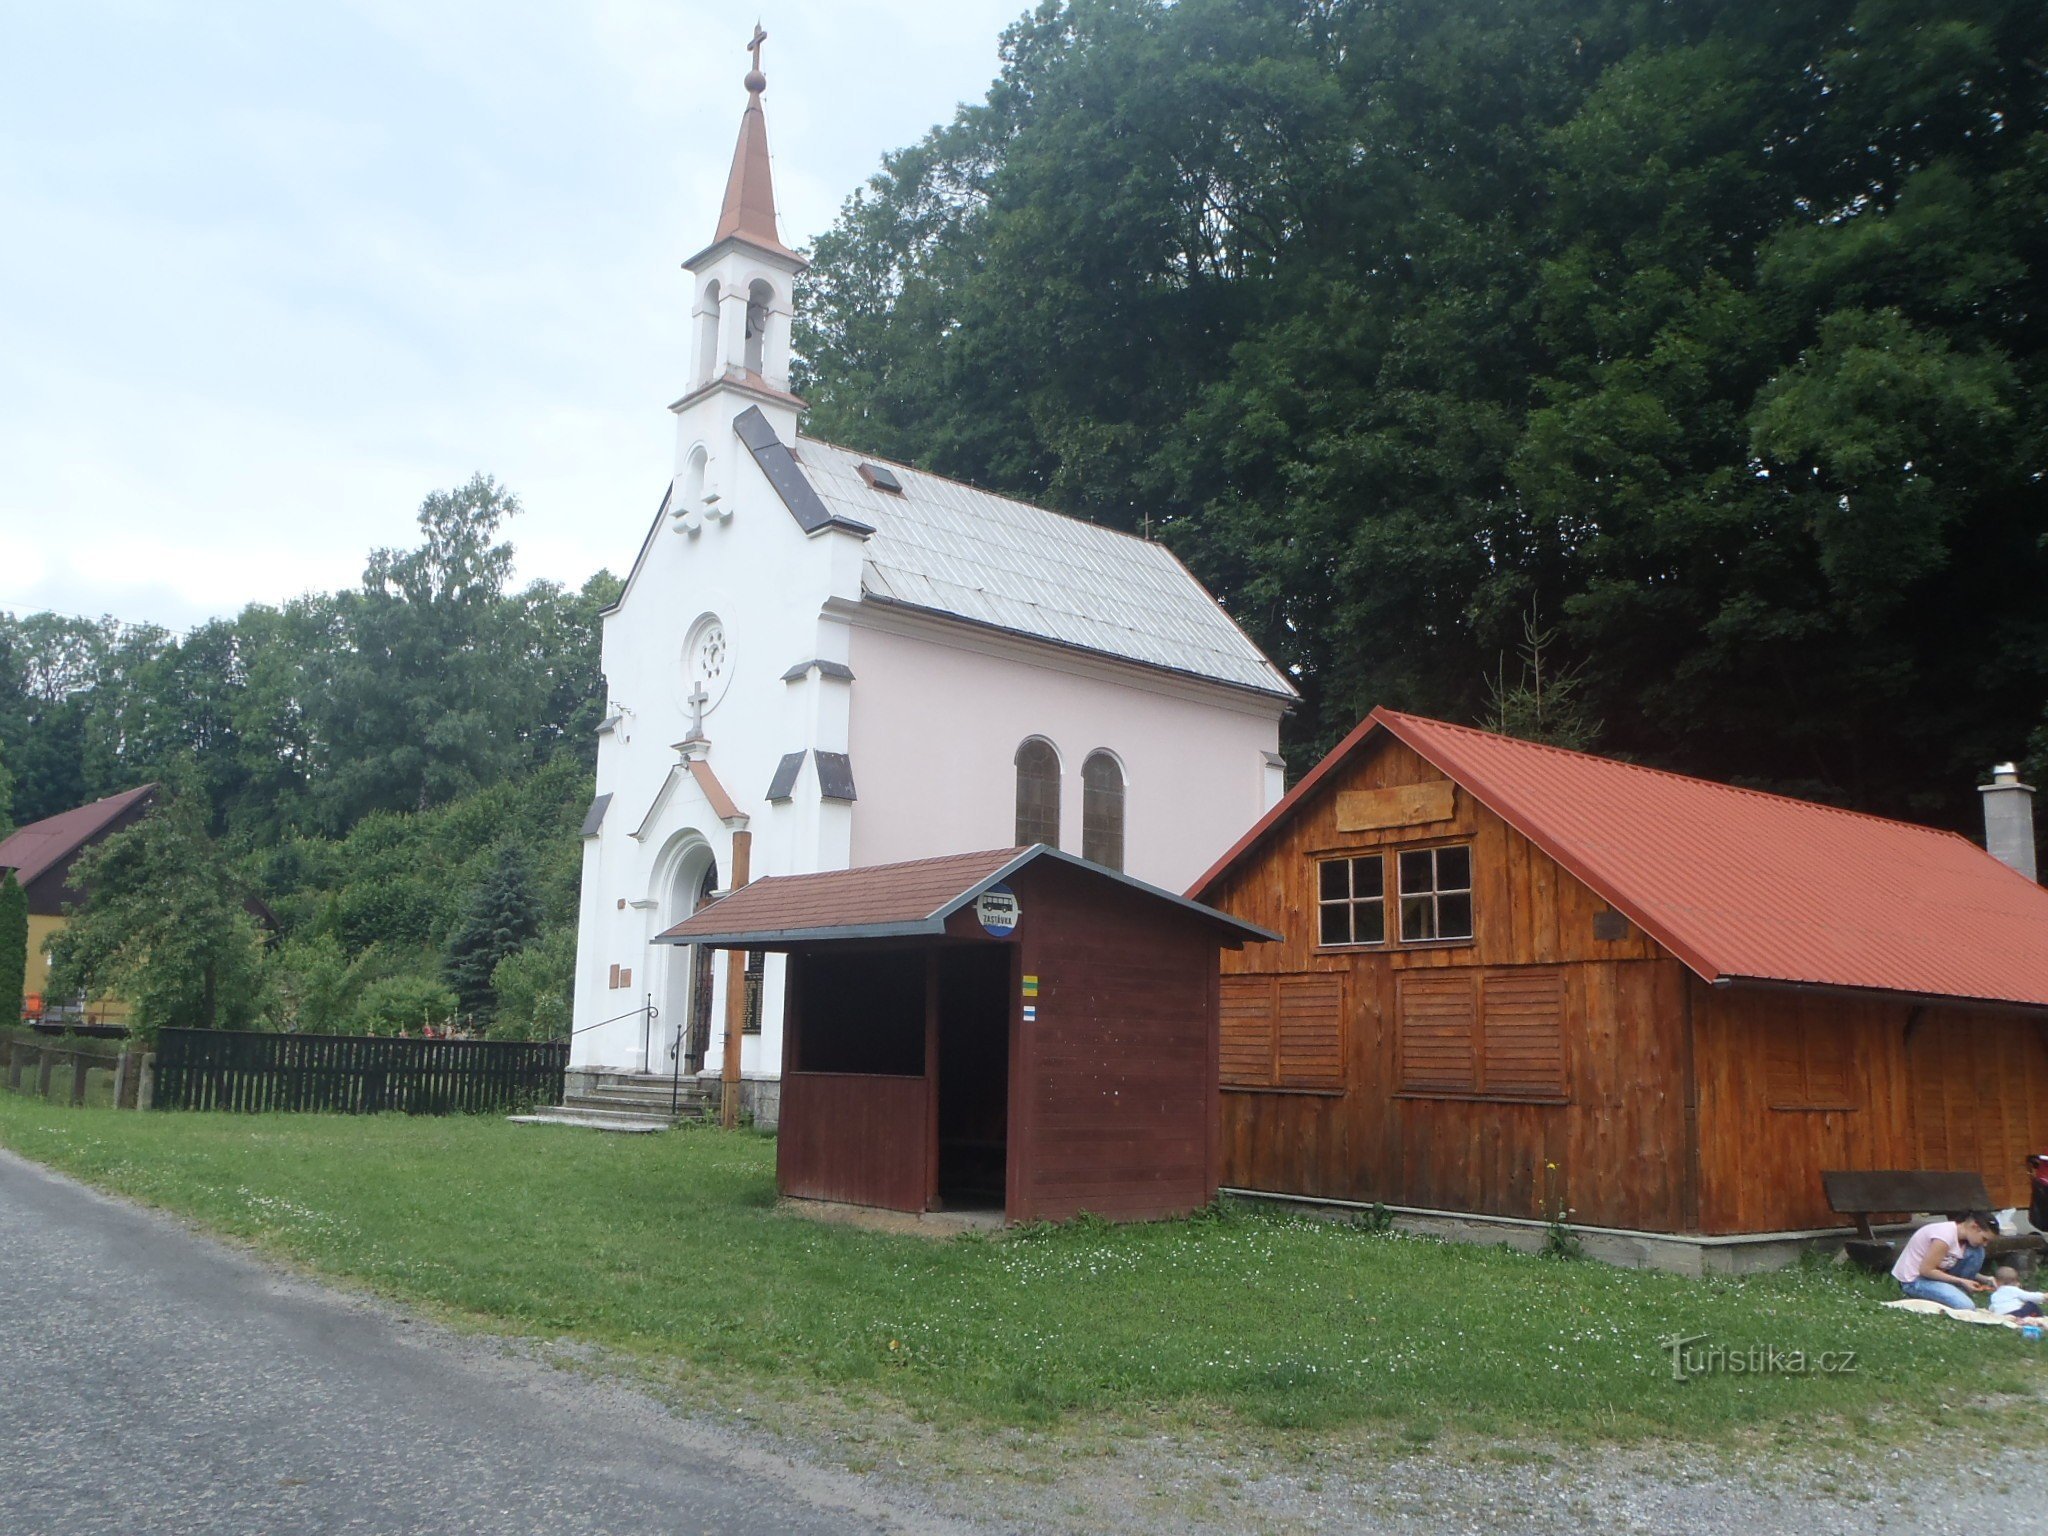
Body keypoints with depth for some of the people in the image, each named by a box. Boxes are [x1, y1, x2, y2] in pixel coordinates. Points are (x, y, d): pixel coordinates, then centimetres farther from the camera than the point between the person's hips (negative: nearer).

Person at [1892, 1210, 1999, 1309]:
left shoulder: (1961, 1234, -1)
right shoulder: (1946, 1235, -27)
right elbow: (1926, 1270, -25)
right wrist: (1961, 1281, -19)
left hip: (1931, 1273, 9)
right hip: (1913, 1280, -9)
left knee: (1976, 1252, -6)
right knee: (1965, 1306, -26)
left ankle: (1957, 1294, 1)